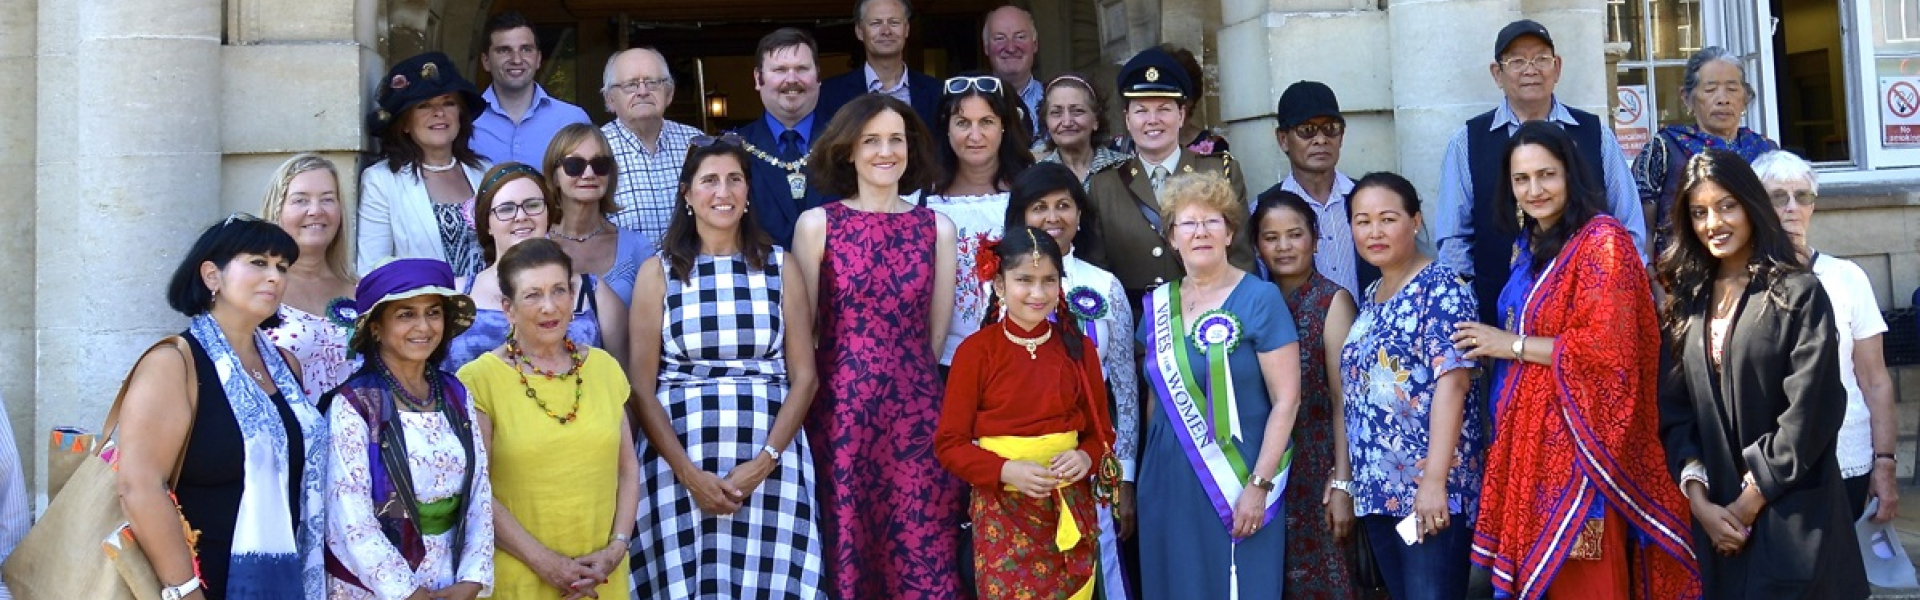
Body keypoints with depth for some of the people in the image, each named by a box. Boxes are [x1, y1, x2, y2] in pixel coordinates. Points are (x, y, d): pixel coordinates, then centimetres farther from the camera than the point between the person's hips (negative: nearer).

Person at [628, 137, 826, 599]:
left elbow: (804, 376, 4)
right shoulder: (659, 271, 5)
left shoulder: (780, 267, 7)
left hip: (770, 464, 1)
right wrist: (689, 473, -11)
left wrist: (764, 461, -10)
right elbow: (642, 388, 0)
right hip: (680, 464, 0)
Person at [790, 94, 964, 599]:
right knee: (845, 547, 6)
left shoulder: (938, 229, 6)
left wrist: (908, 380, 11)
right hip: (839, 410, -1)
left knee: (920, 550, 4)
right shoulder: (817, 224, 0)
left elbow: (937, 333, 11)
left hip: (916, 413, 1)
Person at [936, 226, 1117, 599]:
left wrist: (1086, 459, -13)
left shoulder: (1079, 347, 2)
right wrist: (1007, 471, -20)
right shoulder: (976, 350, -7)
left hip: (1070, 508, 3)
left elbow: (1101, 431, 8)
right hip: (1002, 510, -3)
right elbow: (949, 444, -7)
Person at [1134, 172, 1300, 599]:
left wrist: (1259, 484, -14)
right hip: (1169, 483, 5)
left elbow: (1286, 399, -10)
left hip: (1237, 482, -4)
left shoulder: (1259, 299, -7)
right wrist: (1140, 477, 14)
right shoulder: (1158, 305, 7)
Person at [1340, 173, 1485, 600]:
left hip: (1431, 486, -7)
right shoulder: (1369, 299, 15)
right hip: (1378, 487, 7)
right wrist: (1346, 478, 14)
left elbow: (1451, 383, -16)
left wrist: (1435, 481, -23)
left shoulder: (1442, 288, -8)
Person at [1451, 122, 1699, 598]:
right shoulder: (1531, 247, 14)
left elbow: (1607, 346, -18)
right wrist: (1491, 347, 8)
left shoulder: (1601, 239, -10)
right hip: (1531, 440, 8)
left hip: (1578, 440, -8)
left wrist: (1511, 345, -11)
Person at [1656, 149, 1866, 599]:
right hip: (1713, 519, 4)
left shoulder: (1798, 294, -4)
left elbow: (1810, 412, -11)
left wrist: (1749, 502, -12)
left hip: (1792, 518, -4)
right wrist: (1700, 501, -7)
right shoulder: (1684, 303, 9)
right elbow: (1672, 411, 5)